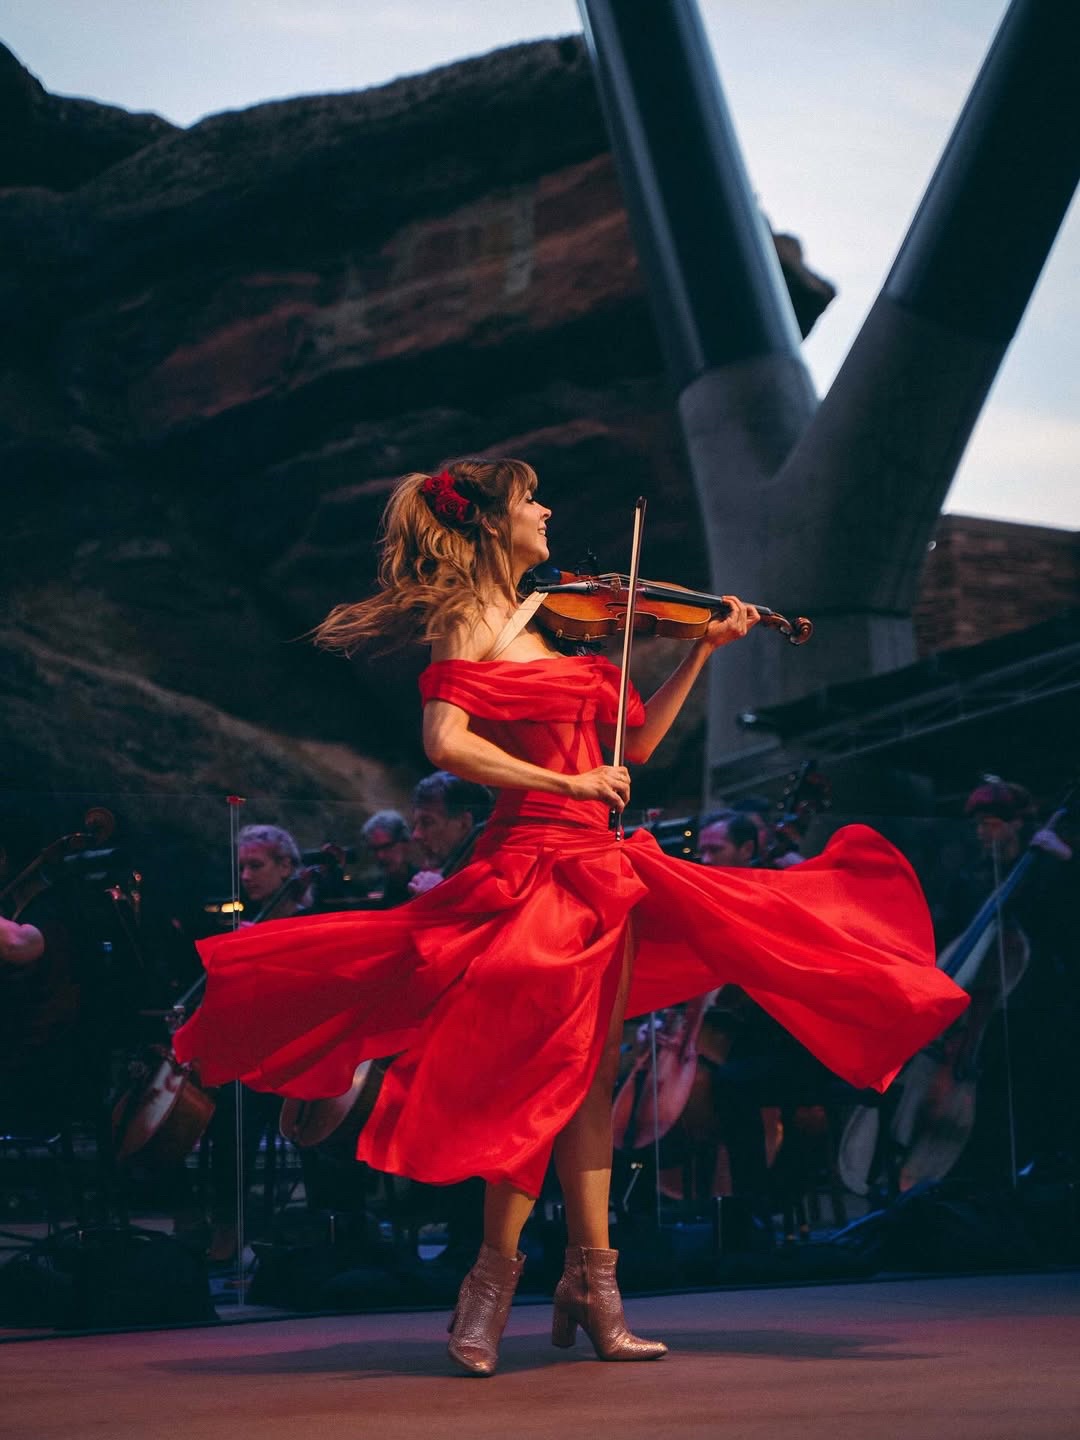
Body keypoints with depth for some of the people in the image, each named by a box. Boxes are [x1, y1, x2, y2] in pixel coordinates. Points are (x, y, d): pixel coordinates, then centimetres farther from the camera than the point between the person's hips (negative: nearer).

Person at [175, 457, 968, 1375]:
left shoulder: (547, 624, 17)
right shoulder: (472, 625, -5)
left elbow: (637, 742, 18)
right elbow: (446, 742, -21)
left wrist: (703, 650, 17)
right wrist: (568, 782, -20)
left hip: (596, 866, 8)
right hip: (534, 865, -8)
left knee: (590, 1078, 8)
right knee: (544, 1077, -8)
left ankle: (592, 1284, 12)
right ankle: (495, 1279, 4)